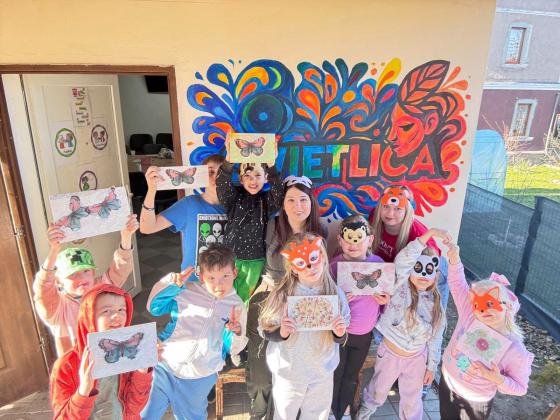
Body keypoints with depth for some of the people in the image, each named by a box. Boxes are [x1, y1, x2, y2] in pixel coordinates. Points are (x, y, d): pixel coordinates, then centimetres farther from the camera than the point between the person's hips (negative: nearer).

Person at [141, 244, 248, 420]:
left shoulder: (237, 307, -3)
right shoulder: (187, 291, -5)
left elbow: (234, 348, 3)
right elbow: (154, 307, 4)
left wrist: (236, 333, -20)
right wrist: (171, 283, -11)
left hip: (199, 379, 1)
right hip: (166, 366, 0)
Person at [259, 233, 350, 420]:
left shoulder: (336, 294, -15)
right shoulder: (283, 295, -22)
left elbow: (340, 338, -3)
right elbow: (266, 331, -13)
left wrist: (339, 333, -25)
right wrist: (282, 332, -33)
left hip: (323, 372, 2)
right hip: (288, 372, -2)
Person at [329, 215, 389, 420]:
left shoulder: (378, 262, -10)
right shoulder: (334, 265, -20)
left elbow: (385, 294, 6)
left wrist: (385, 300, -15)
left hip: (365, 333, 3)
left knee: (352, 376, 23)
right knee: (335, 374, 15)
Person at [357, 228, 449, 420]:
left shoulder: (435, 305, -8)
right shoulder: (401, 287, -20)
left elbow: (435, 339, 1)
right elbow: (402, 260, -38)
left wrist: (431, 366, 4)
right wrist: (430, 233, -43)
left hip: (417, 358, 2)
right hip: (390, 353, -2)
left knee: (412, 399, 21)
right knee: (378, 391, 22)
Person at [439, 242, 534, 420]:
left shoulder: (516, 351, -26)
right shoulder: (469, 314, -20)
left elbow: (520, 388, -12)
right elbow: (457, 282, -17)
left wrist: (498, 379, -32)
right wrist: (454, 258, -33)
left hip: (476, 401, -3)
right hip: (447, 384, 3)